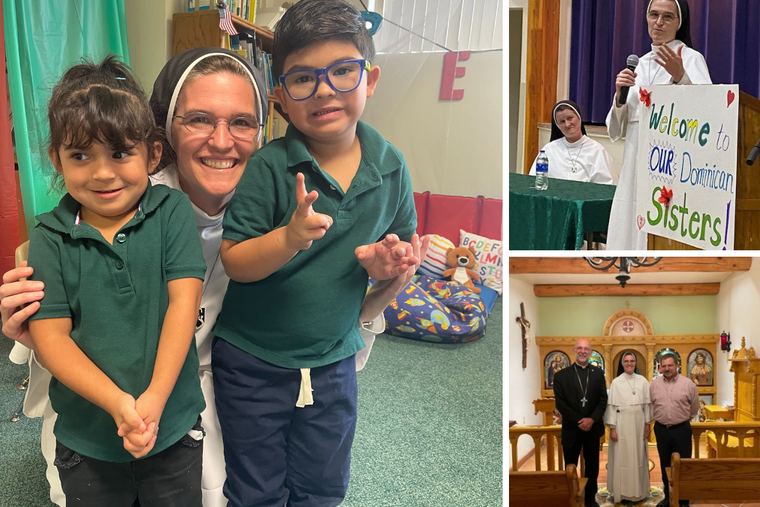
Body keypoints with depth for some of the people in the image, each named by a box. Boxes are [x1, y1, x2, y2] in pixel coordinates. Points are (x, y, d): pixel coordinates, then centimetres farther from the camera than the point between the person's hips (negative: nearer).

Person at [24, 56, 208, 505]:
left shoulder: (172, 211, -7)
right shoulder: (50, 238, -6)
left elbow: (183, 301, -14)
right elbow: (51, 337, -11)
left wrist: (155, 398, -23)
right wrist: (118, 403, -23)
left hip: (173, 424, 0)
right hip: (86, 438, 1)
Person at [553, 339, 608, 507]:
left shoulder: (598, 373, 5)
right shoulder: (561, 375, -2)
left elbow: (603, 400, 0)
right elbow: (560, 403, -7)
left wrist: (592, 419, -14)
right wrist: (579, 421, -15)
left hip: (592, 427, 2)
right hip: (571, 429, -2)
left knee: (592, 466, 11)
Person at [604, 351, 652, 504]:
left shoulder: (643, 381, 4)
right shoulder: (616, 382, -3)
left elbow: (647, 404, 7)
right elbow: (611, 406, -4)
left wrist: (647, 425, 4)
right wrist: (612, 428, -8)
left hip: (638, 424, 2)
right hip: (622, 425, -2)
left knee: (638, 457, 9)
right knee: (622, 457, 2)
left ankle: (638, 491, 20)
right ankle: (623, 492, 10)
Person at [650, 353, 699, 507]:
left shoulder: (688, 384, -6)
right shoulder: (654, 384, 0)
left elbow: (694, 408, 5)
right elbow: (650, 405, 11)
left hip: (681, 430, -2)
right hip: (661, 429, 3)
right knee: (665, 465, 13)